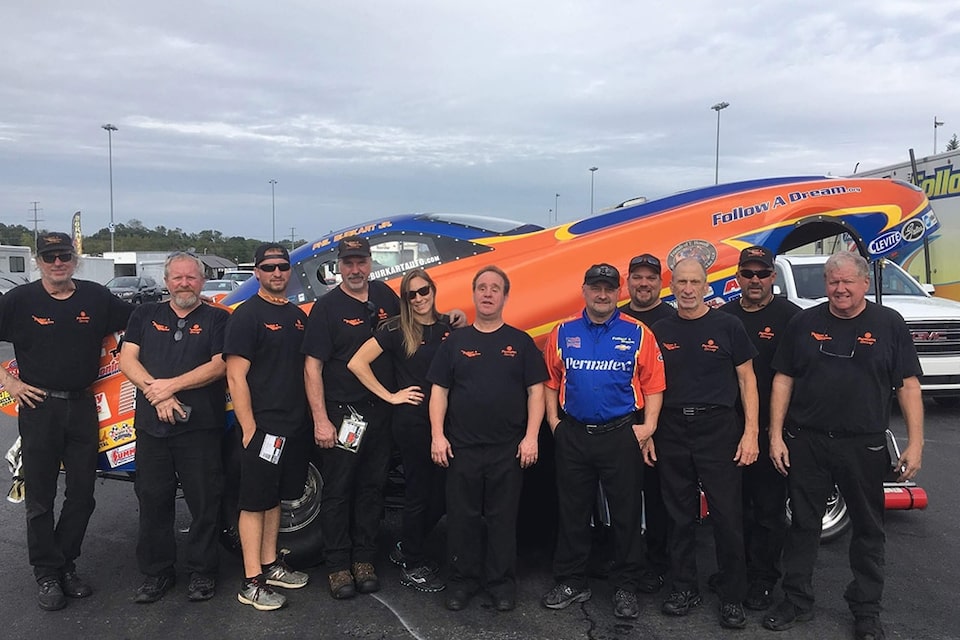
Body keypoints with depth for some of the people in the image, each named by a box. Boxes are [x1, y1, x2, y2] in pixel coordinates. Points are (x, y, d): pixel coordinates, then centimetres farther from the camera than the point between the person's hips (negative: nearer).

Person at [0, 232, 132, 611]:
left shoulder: (95, 297, 3)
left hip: (82, 406, 3)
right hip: (39, 406, -2)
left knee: (82, 495, 9)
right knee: (40, 498, 6)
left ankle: (66, 565, 25)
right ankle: (47, 575, 18)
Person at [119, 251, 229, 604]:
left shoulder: (216, 318, 4)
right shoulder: (145, 315, 13)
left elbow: (219, 365, -7)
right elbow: (127, 359, 3)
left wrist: (171, 385, -14)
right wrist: (157, 394, -12)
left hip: (201, 426, -2)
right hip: (151, 425, 3)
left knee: (205, 502, 3)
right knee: (153, 501, 10)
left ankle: (202, 571, 18)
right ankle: (156, 572, 25)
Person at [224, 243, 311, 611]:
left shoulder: (298, 316, 12)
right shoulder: (247, 316, -10)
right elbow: (235, 376, -14)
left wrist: (312, 418, 13)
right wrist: (249, 428, -18)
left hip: (294, 425, 7)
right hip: (261, 426, -7)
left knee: (276, 497, 17)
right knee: (255, 502, 1)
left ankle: (270, 566, 29)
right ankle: (252, 584, 9)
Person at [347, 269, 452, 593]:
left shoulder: (447, 326, 8)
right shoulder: (396, 329, -6)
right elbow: (356, 363, -11)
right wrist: (390, 396, -10)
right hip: (411, 421, -5)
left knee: (442, 492, 10)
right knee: (419, 492, 3)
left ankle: (406, 547, 33)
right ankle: (412, 566, 22)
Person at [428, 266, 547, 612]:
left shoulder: (521, 342, 4)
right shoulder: (455, 341, 7)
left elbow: (535, 391, 1)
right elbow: (439, 390, 6)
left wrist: (531, 436, -7)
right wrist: (437, 435, -4)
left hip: (509, 449, -1)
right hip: (461, 447, 1)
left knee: (503, 518, 8)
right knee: (462, 517, 8)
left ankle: (502, 582, 22)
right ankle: (463, 579, 24)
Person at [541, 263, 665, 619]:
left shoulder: (638, 334, -1)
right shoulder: (563, 333, 5)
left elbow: (653, 384, -3)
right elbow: (551, 381, 7)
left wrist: (648, 426, -10)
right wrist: (553, 420, 0)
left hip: (622, 435, -2)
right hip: (573, 435, 2)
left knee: (625, 513, 7)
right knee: (573, 512, 12)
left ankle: (625, 587, 23)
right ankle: (571, 583, 26)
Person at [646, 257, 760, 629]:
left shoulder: (728, 327, 0)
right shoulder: (660, 331, 7)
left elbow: (746, 380, 2)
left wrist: (750, 432, -6)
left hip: (718, 428, -2)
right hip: (672, 431, 3)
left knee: (727, 516, 1)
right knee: (680, 515, 11)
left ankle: (733, 598, 15)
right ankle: (684, 588, 24)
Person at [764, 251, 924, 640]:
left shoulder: (889, 324, 0)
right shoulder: (804, 323, 3)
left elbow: (908, 386, -1)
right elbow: (783, 380, 3)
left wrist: (915, 443, -7)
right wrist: (776, 435, -2)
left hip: (864, 446, 0)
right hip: (805, 443, 1)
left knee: (868, 528, 11)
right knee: (803, 524, 10)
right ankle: (796, 601, 25)